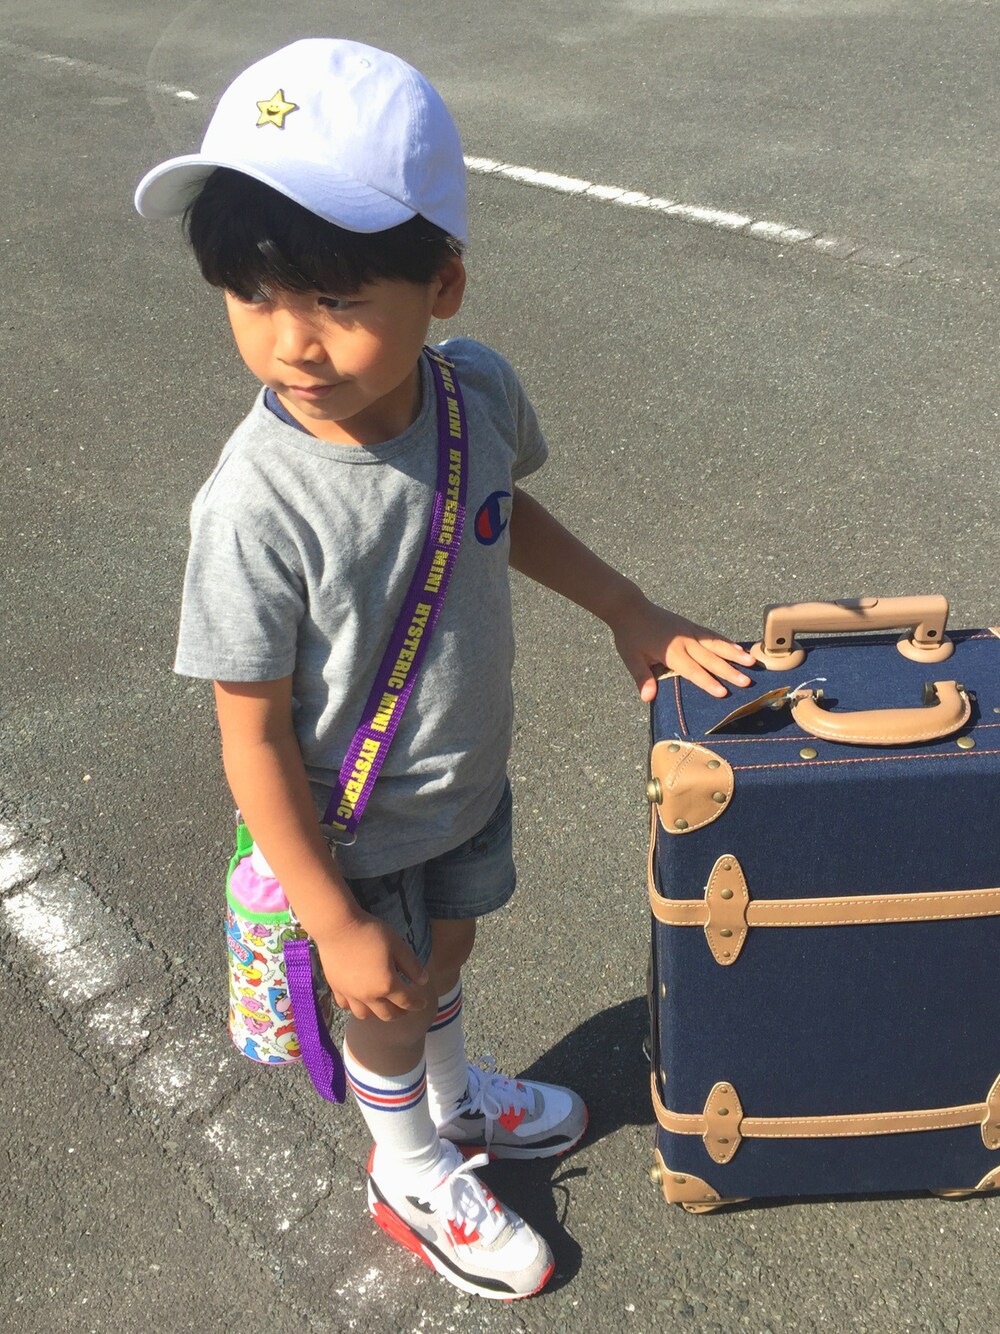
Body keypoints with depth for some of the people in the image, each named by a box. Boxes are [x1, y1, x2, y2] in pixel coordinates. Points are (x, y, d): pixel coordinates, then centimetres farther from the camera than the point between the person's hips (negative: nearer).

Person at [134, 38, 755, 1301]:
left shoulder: (478, 389, -19)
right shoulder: (260, 505, -35)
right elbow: (254, 735, -25)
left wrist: (629, 611, 3)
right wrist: (336, 922, -19)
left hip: (468, 774, 5)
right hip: (358, 830, -5)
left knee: (443, 954, 31)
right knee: (388, 1000, 21)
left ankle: (455, 1098, 63)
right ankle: (410, 1174, 54)